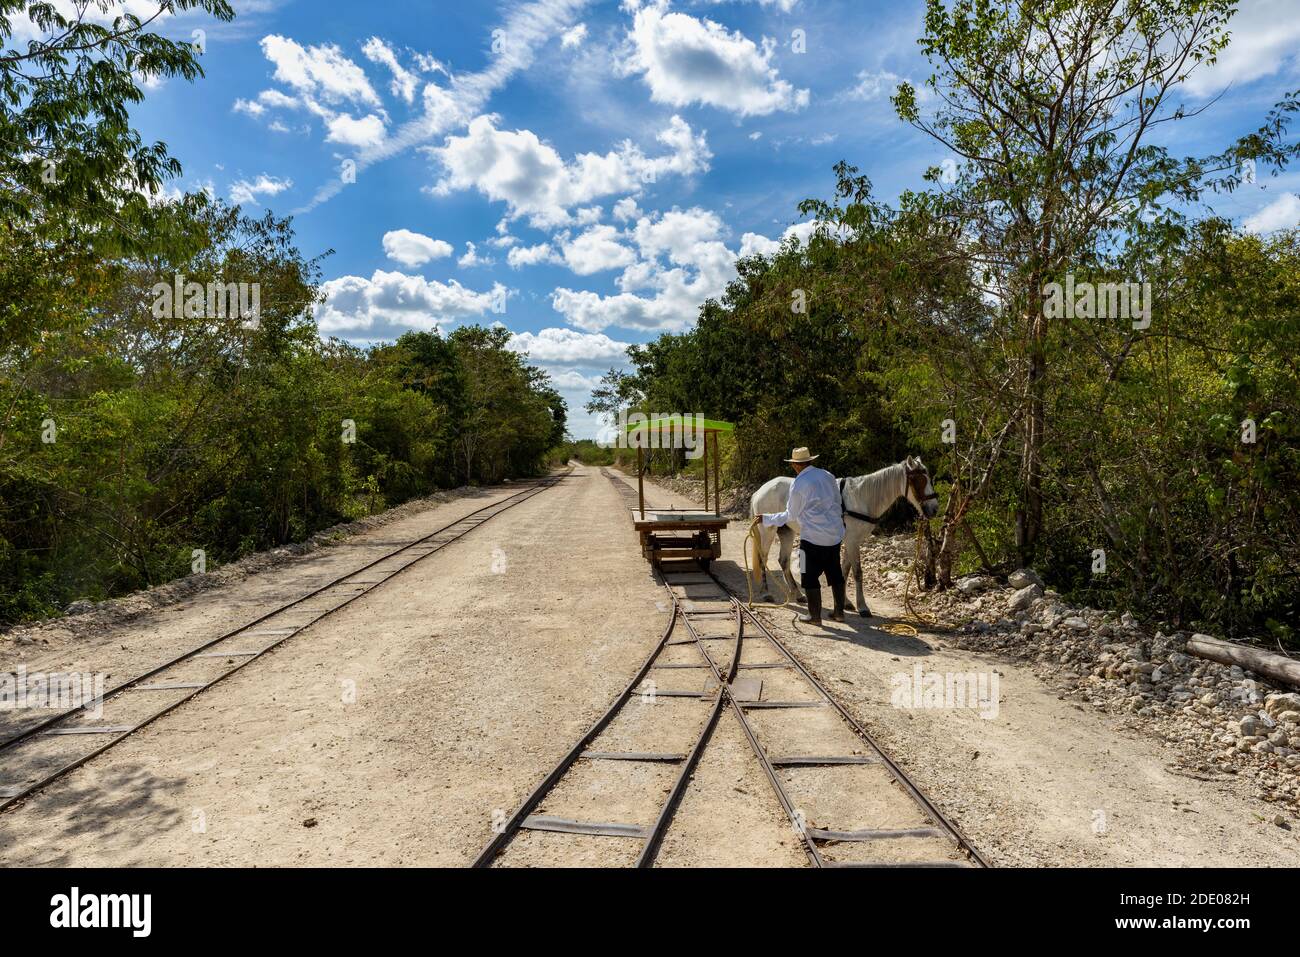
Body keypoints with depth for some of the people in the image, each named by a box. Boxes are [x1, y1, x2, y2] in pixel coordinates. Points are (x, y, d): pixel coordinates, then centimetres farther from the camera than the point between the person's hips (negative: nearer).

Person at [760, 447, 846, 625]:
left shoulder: (798, 485, -14)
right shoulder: (828, 476, 5)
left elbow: (791, 516, -6)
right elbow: (838, 503, 15)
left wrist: (766, 519, 5)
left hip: (813, 537, -7)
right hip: (835, 534, 7)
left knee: (810, 576, 5)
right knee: (835, 573, 16)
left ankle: (814, 615, 11)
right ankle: (839, 612, 23)